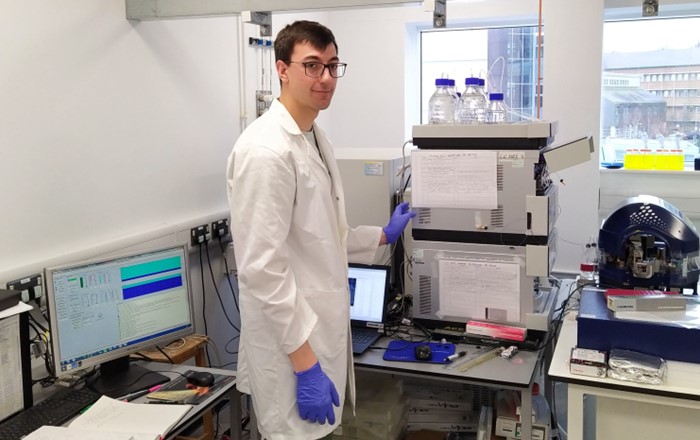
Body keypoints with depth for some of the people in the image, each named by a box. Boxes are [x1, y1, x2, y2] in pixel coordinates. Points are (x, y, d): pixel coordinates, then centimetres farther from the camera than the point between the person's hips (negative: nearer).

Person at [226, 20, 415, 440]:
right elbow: (263, 268, -24)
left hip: (318, 328, 9)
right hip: (293, 341, -9)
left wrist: (384, 235, 21)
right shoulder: (266, 150, -21)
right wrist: (305, 364, -22)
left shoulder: (315, 138, 9)